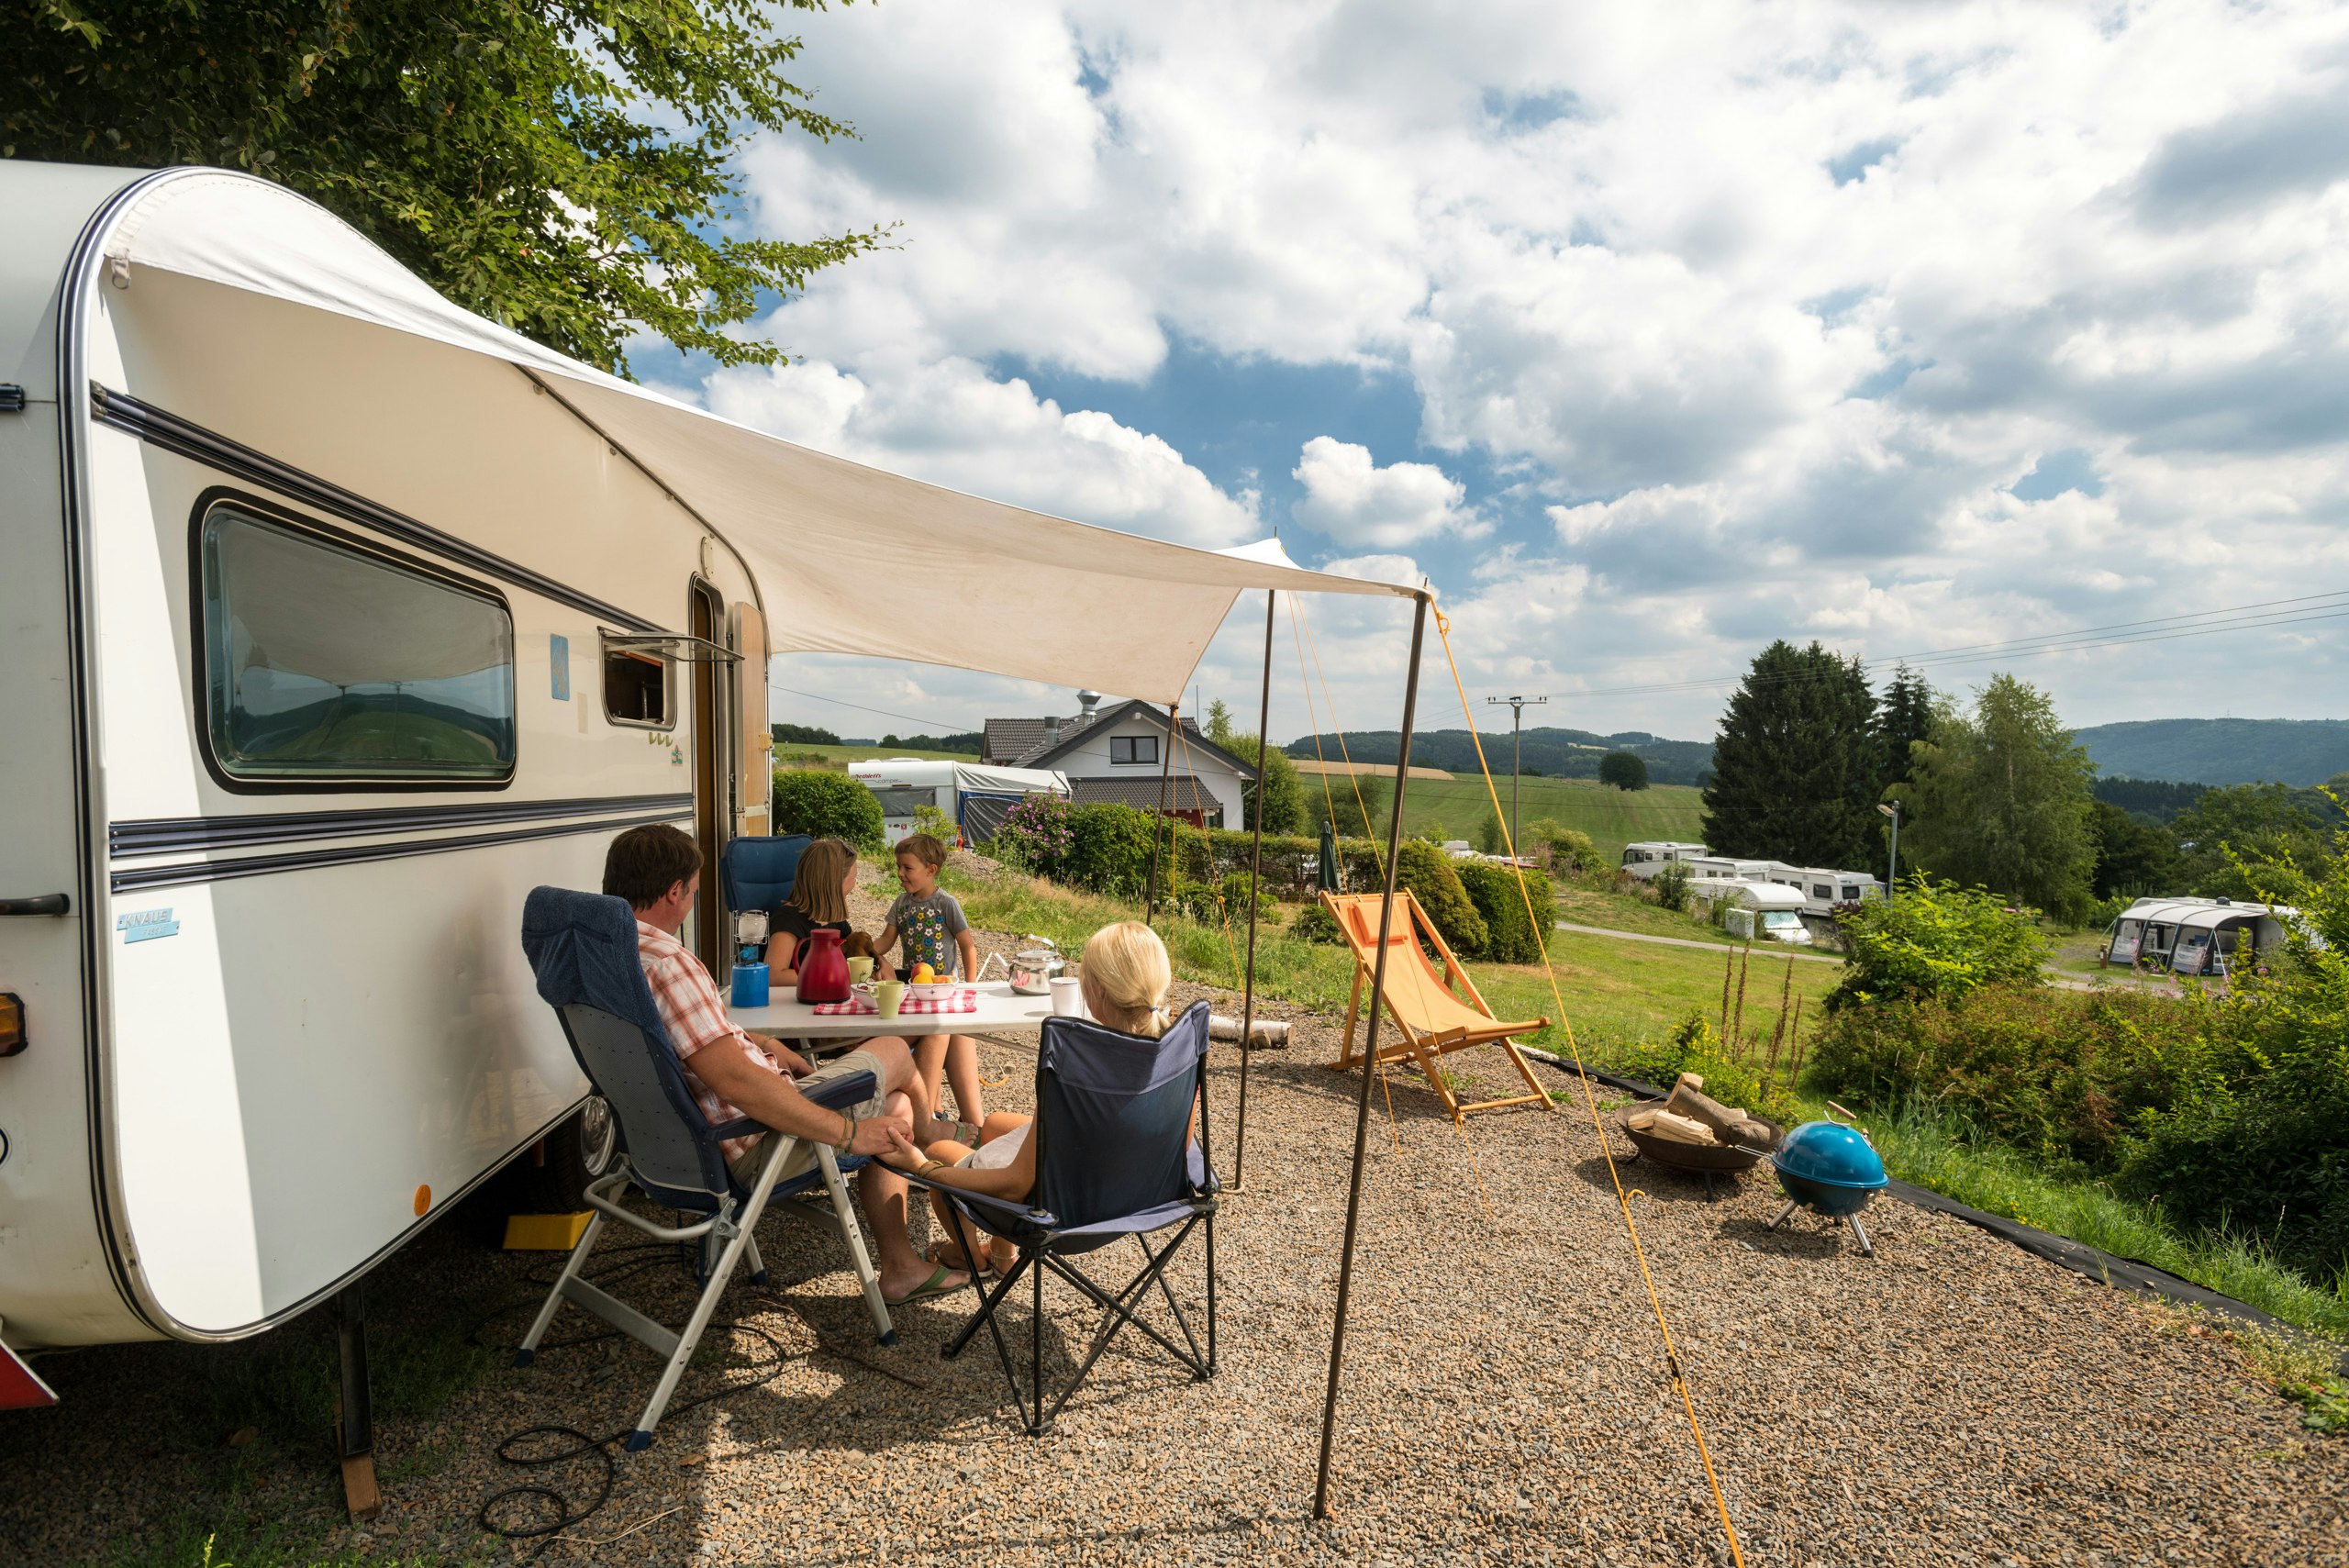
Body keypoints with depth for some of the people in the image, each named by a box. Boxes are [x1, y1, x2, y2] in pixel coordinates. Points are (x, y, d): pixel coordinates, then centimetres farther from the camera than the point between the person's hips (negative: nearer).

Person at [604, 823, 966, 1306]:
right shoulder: (665, 962, -29)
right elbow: (735, 1080, -34)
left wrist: (759, 1043, 16)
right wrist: (849, 1133, -27)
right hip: (752, 1147, -10)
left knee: (894, 1108, 19)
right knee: (893, 1052, 7)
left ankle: (900, 1267, 27)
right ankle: (930, 1133, 41)